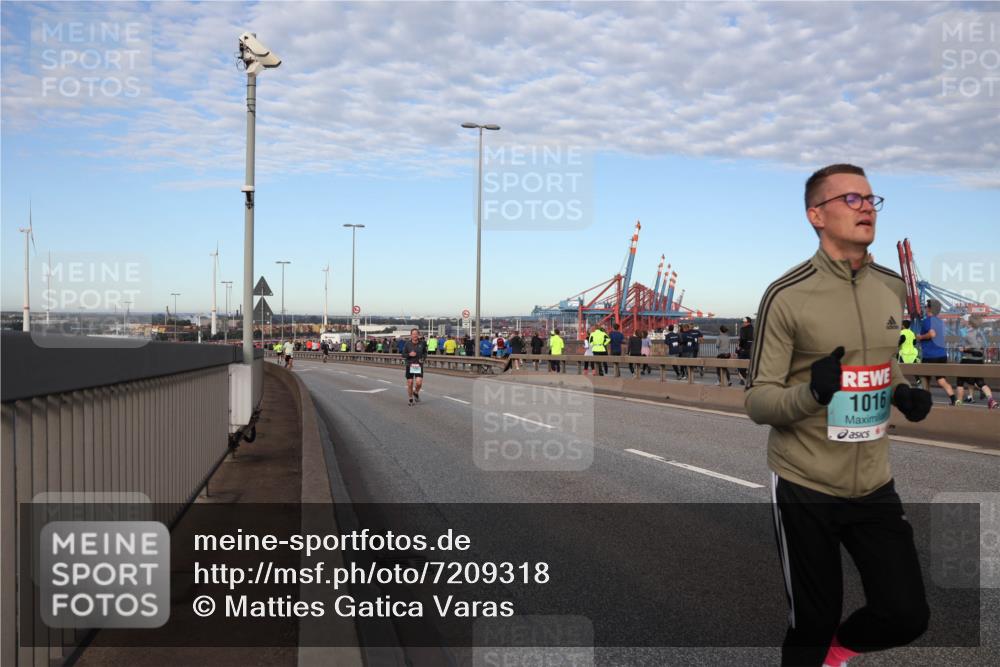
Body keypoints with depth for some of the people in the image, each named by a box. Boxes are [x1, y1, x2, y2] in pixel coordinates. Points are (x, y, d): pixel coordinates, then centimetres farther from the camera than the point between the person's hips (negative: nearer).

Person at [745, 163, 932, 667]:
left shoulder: (893, 288, 4)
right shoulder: (787, 295, -14)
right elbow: (756, 400, -12)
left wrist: (904, 394, 1)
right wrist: (812, 392, -31)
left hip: (875, 485, 5)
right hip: (805, 488, -5)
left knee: (908, 616, 6)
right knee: (812, 625, 6)